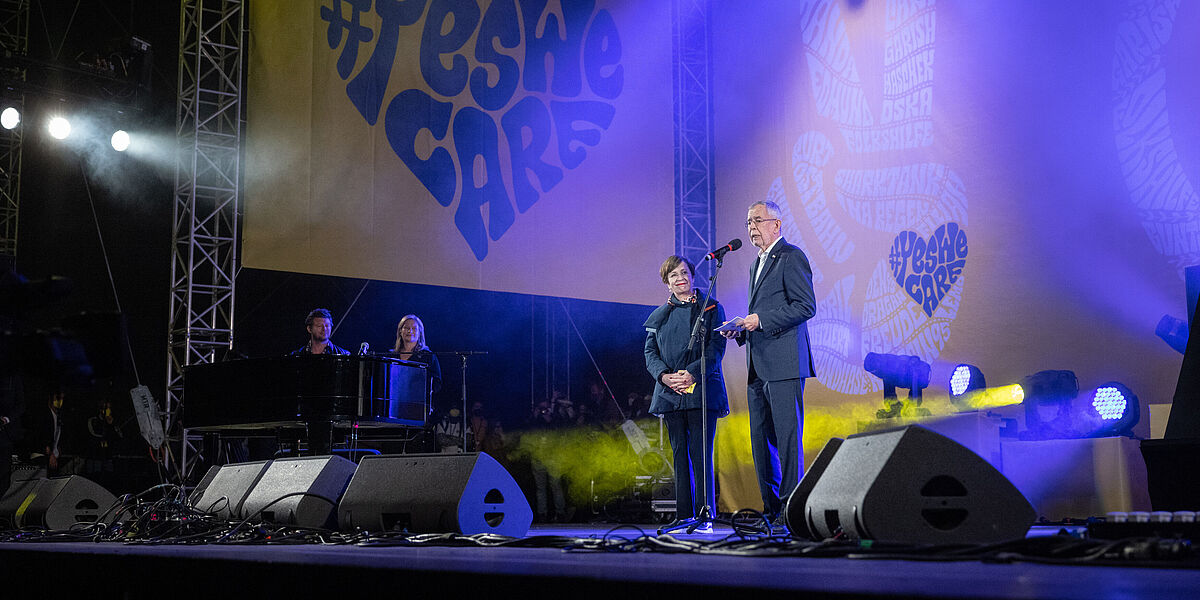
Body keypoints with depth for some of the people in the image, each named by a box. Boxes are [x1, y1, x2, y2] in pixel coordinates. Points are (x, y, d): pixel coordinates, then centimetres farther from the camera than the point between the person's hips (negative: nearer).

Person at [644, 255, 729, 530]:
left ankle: (705, 515, -7)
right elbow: (650, 352, 11)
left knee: (700, 454, -9)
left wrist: (693, 373, -17)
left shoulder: (711, 308, 6)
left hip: (701, 389, -4)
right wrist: (664, 375, -9)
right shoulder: (660, 315, 16)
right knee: (679, 454, 4)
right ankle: (685, 517, 7)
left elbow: (717, 347, -3)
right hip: (670, 393, 4)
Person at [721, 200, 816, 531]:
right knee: (761, 439, 9)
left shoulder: (791, 257, -5)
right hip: (758, 366, 9)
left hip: (784, 362, -9)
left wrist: (761, 320, -17)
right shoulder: (758, 264, 24)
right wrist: (742, 330, 10)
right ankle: (771, 507, 15)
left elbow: (806, 306, -14)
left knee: (788, 437, -8)